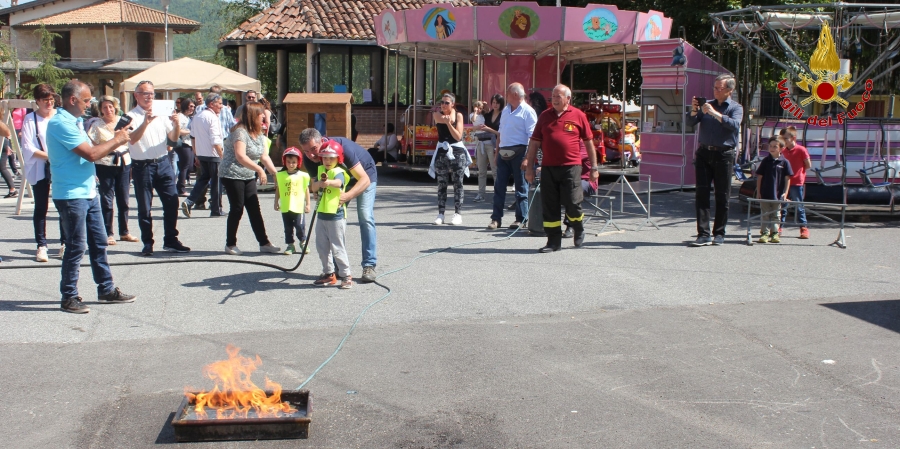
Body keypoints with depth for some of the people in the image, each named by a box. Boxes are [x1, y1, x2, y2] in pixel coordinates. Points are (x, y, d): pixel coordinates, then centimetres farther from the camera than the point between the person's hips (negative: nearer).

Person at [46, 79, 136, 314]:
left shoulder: (75, 122, 14)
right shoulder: (60, 124, -18)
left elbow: (90, 152, 16)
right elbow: (91, 154, -21)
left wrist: (116, 141, 4)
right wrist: (116, 140, -8)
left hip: (89, 193, 10)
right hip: (71, 195, -10)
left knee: (98, 243, 14)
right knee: (76, 247, -3)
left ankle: (106, 289, 23)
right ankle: (69, 297, 8)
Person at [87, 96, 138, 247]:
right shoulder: (97, 125, -1)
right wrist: (92, 170, -11)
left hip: (124, 163, 3)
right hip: (105, 165, -3)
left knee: (124, 199, 9)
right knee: (107, 200, 1)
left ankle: (124, 232, 20)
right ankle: (108, 234, 9)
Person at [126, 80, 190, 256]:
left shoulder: (161, 113, 10)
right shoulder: (132, 116, -3)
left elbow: (173, 138, 8)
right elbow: (132, 139, -19)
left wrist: (176, 124, -13)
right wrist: (145, 123, -33)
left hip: (163, 163, 4)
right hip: (142, 166, -4)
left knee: (172, 202, 3)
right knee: (144, 207, 4)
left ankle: (170, 240, 14)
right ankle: (147, 243, 14)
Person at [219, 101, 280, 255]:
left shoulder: (259, 135, 9)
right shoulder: (240, 132, -18)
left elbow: (264, 157, 10)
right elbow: (240, 156, -27)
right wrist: (259, 169, -27)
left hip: (249, 176, 8)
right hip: (232, 175, -8)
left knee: (254, 209, 6)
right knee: (237, 209, -3)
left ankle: (264, 243, 8)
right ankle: (230, 245, 9)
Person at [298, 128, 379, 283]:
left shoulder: (342, 147, -41)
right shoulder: (309, 159, -24)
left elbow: (364, 180, -41)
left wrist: (347, 196, -57)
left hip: (364, 174, -5)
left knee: (365, 217, -19)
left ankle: (369, 266, -16)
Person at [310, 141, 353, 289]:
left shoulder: (338, 172, -11)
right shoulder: (320, 170, 10)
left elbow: (338, 182, -33)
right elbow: (313, 187, 0)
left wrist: (329, 182, -54)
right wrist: (319, 183, -21)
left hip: (336, 216, -7)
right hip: (322, 214, 7)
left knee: (337, 247, -5)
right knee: (322, 246, 13)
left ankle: (346, 275, 4)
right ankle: (328, 274, 25)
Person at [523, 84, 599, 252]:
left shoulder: (578, 116, 3)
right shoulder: (544, 116, 10)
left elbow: (588, 142, 7)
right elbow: (534, 142, 12)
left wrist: (594, 167, 6)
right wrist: (529, 166, 7)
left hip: (571, 166, -3)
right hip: (548, 167, 3)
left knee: (572, 204, -4)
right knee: (549, 207, 3)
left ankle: (579, 232, 25)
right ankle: (553, 241, 13)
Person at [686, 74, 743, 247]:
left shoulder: (736, 108, 4)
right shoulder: (707, 105, 15)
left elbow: (734, 125, -16)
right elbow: (689, 123, 7)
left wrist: (715, 113, -23)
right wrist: (694, 111, -12)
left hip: (724, 155, -2)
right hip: (704, 153, 3)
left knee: (722, 196, 3)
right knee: (701, 194, -5)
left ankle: (719, 234, 13)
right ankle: (703, 234, -6)